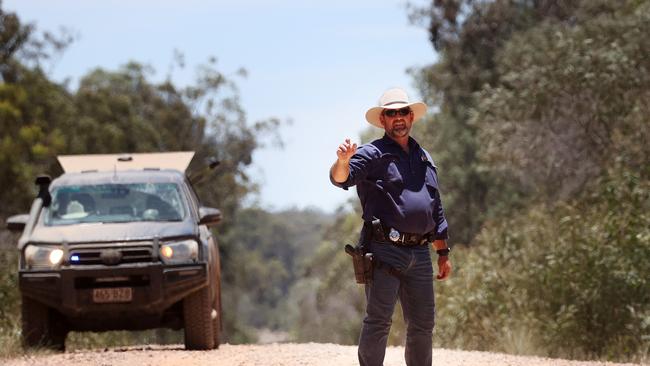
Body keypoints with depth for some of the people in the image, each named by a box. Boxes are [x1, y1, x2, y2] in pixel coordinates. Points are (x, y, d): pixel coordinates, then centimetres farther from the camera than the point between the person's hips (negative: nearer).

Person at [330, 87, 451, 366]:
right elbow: (340, 178, -20)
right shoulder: (373, 154, -1)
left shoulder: (424, 159, 20)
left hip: (420, 254, 6)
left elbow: (436, 210, 24)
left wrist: (443, 253, 19)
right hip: (385, 251, -6)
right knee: (378, 322, -7)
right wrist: (343, 161, -43)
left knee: (423, 324, 11)